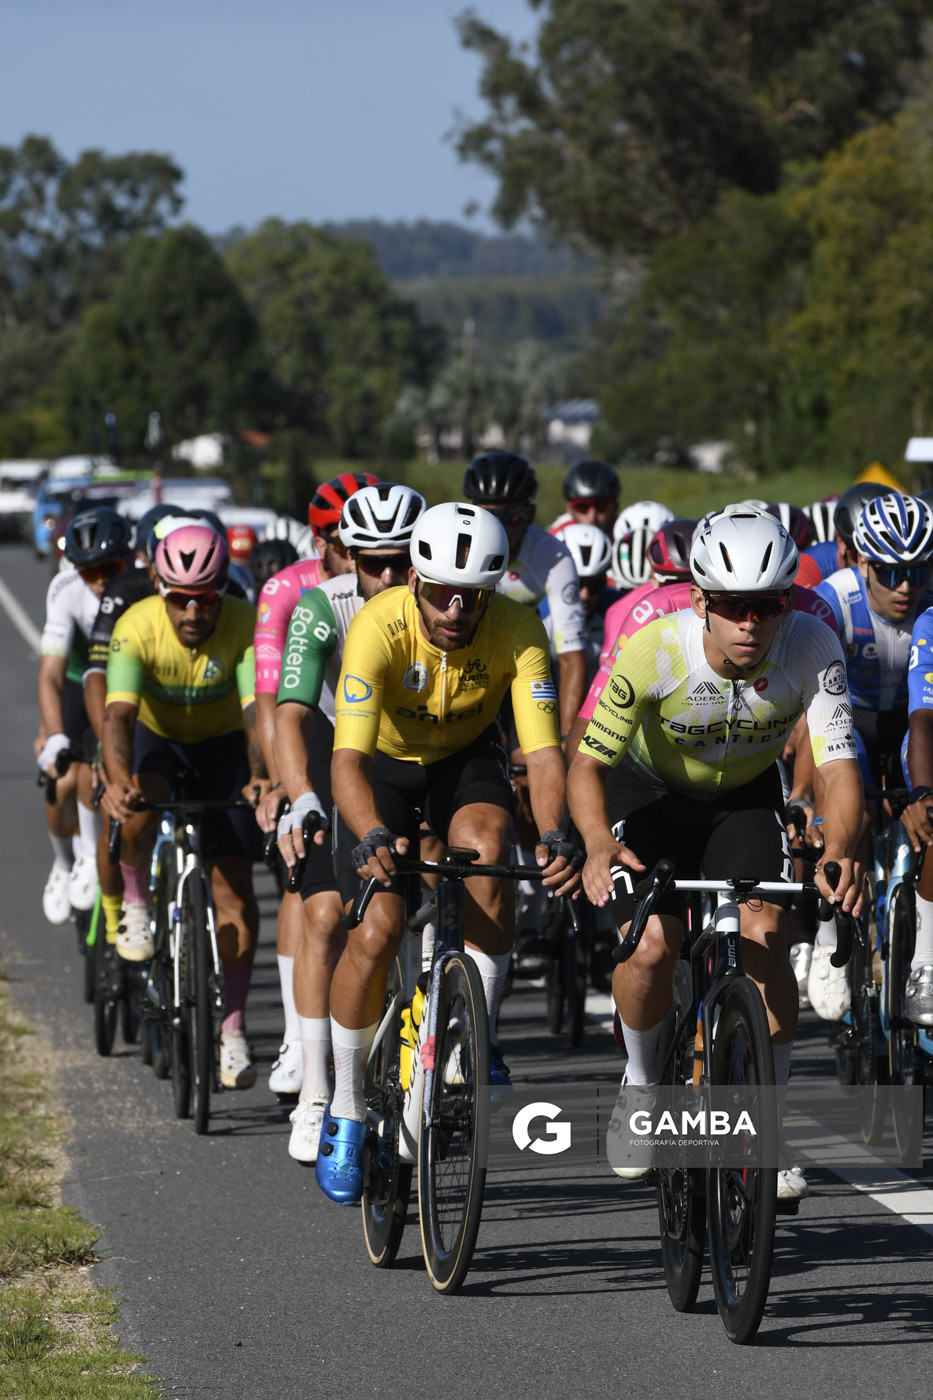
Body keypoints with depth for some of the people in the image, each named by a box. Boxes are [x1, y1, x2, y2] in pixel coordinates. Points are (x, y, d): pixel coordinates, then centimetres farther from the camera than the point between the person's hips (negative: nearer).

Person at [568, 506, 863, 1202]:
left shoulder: (812, 648, -29)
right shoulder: (655, 650, -34)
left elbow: (838, 762, -32)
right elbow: (589, 761, -32)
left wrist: (840, 852, -52)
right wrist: (599, 846, -52)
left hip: (745, 798, 1)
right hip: (650, 791, -1)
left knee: (765, 937, -20)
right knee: (653, 948, -20)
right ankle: (642, 1083, 12)